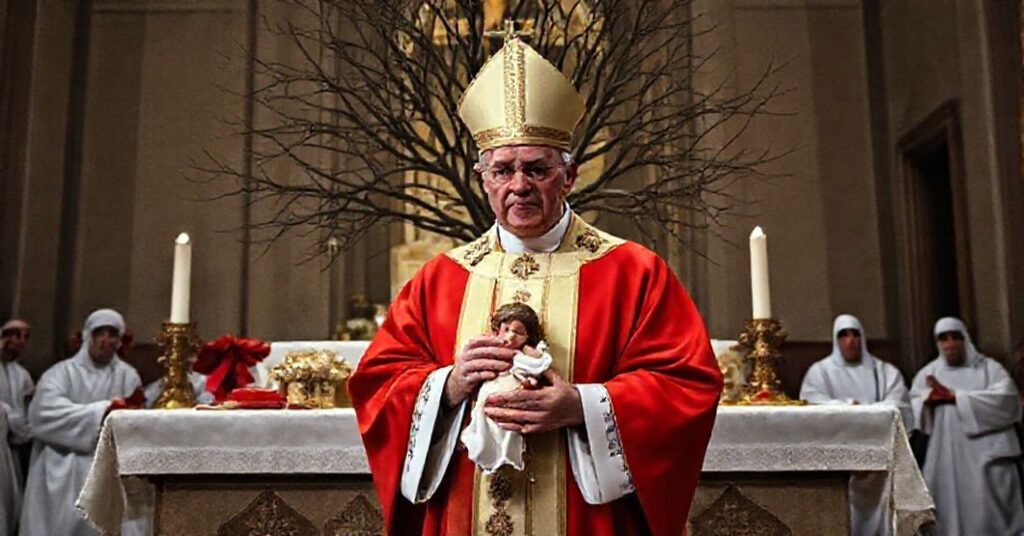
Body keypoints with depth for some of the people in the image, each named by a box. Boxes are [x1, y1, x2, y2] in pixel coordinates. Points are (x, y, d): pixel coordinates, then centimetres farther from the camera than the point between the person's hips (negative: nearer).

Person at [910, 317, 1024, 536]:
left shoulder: (989, 368, 4)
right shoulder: (928, 373, 12)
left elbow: (1006, 399, -13)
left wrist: (954, 395, -14)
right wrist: (928, 399, -14)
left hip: (986, 454, -2)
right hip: (945, 458, 3)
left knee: (990, 513, -3)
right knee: (950, 513, 3)